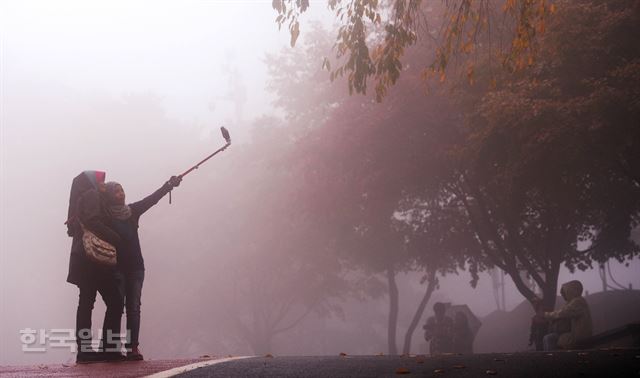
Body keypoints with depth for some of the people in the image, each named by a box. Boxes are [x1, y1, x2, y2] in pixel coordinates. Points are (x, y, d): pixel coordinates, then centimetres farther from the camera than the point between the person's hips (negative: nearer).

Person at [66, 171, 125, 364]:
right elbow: (92, 222, -18)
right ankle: (109, 348, -12)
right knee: (115, 302, -9)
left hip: (85, 259, 9)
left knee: (86, 302, 5)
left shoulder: (83, 199, 24)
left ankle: (85, 351, 3)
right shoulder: (91, 195, -3)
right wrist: (115, 238, -11)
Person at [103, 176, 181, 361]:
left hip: (135, 266, 4)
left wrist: (169, 185, -13)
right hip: (117, 267, -4)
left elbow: (153, 198, 0)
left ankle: (133, 348, -5)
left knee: (134, 306, -2)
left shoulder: (132, 210, 9)